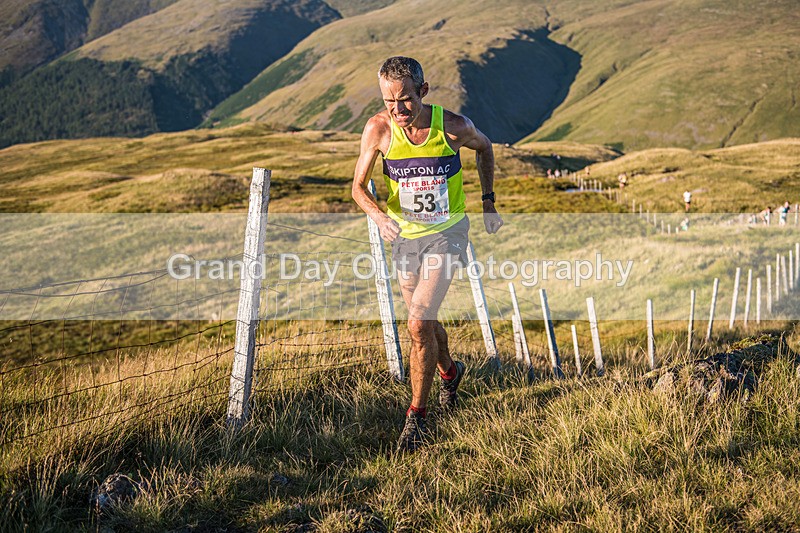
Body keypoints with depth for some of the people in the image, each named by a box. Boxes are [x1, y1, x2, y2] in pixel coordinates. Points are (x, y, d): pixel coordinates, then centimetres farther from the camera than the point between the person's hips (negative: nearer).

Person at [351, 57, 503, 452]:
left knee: (419, 323, -16)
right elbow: (358, 186, -7)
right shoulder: (378, 129, -15)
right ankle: (450, 371, 50)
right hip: (404, 235, 3)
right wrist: (379, 216, -28)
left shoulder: (454, 126, -17)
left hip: (447, 232, -3)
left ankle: (417, 415, 0)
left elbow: (484, 148, 6)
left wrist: (488, 202, 7)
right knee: (424, 321, 18)